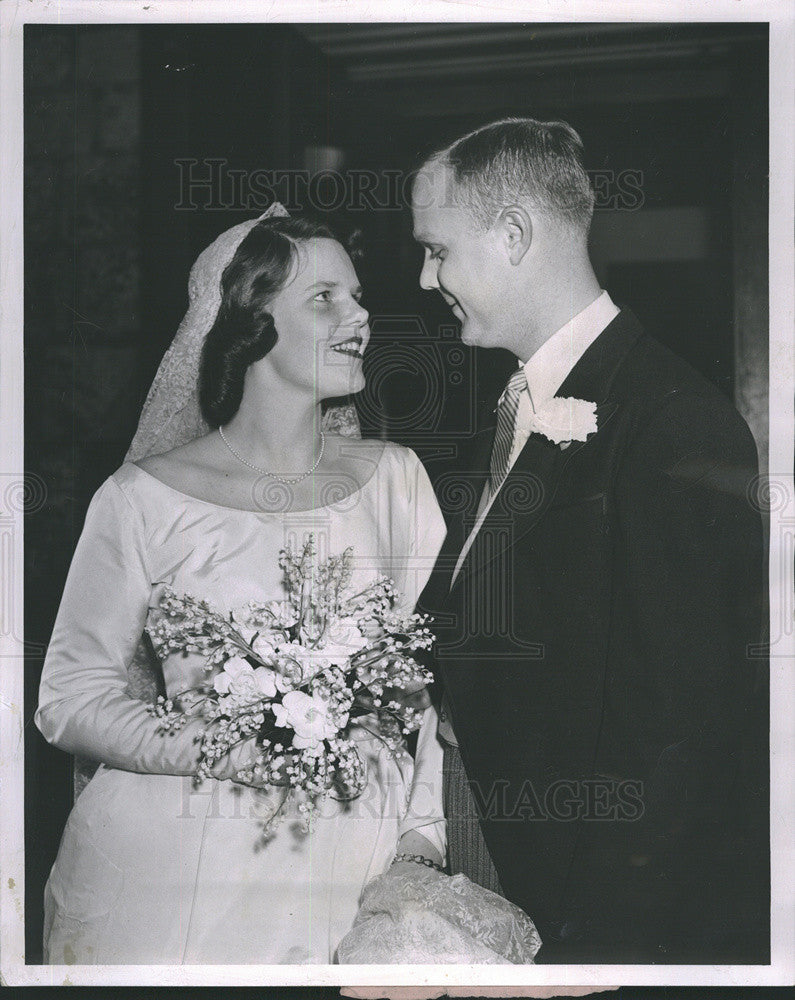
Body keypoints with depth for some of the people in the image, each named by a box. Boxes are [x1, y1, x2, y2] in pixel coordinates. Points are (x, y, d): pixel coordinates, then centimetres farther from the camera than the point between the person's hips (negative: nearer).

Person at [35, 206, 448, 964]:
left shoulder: (394, 478, 4)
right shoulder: (145, 499, -6)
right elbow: (68, 700, -3)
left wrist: (424, 831, -5)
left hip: (352, 868, 3)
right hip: (176, 872, -2)